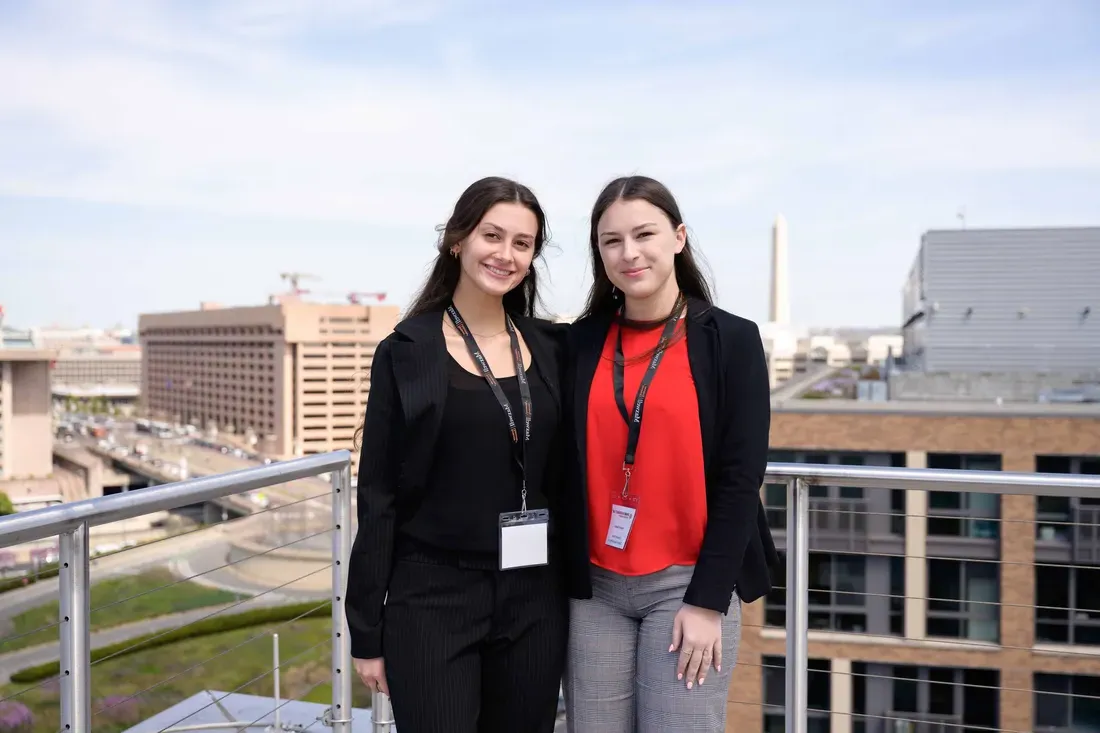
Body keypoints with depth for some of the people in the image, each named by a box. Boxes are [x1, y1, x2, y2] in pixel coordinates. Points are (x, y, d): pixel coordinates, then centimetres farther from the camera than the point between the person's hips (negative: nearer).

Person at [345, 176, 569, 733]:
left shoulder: (551, 348, 5)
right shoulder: (406, 351, -5)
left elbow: (564, 475, 10)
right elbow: (378, 497, -4)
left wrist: (575, 589, 7)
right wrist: (366, 631, -3)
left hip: (534, 600, 4)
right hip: (431, 599, -3)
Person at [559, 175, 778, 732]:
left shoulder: (731, 340, -4)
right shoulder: (582, 342, 4)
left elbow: (740, 478, -7)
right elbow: (565, 469, 6)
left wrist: (708, 600, -10)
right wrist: (564, 581, 3)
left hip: (688, 582, -2)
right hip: (596, 586, 3)